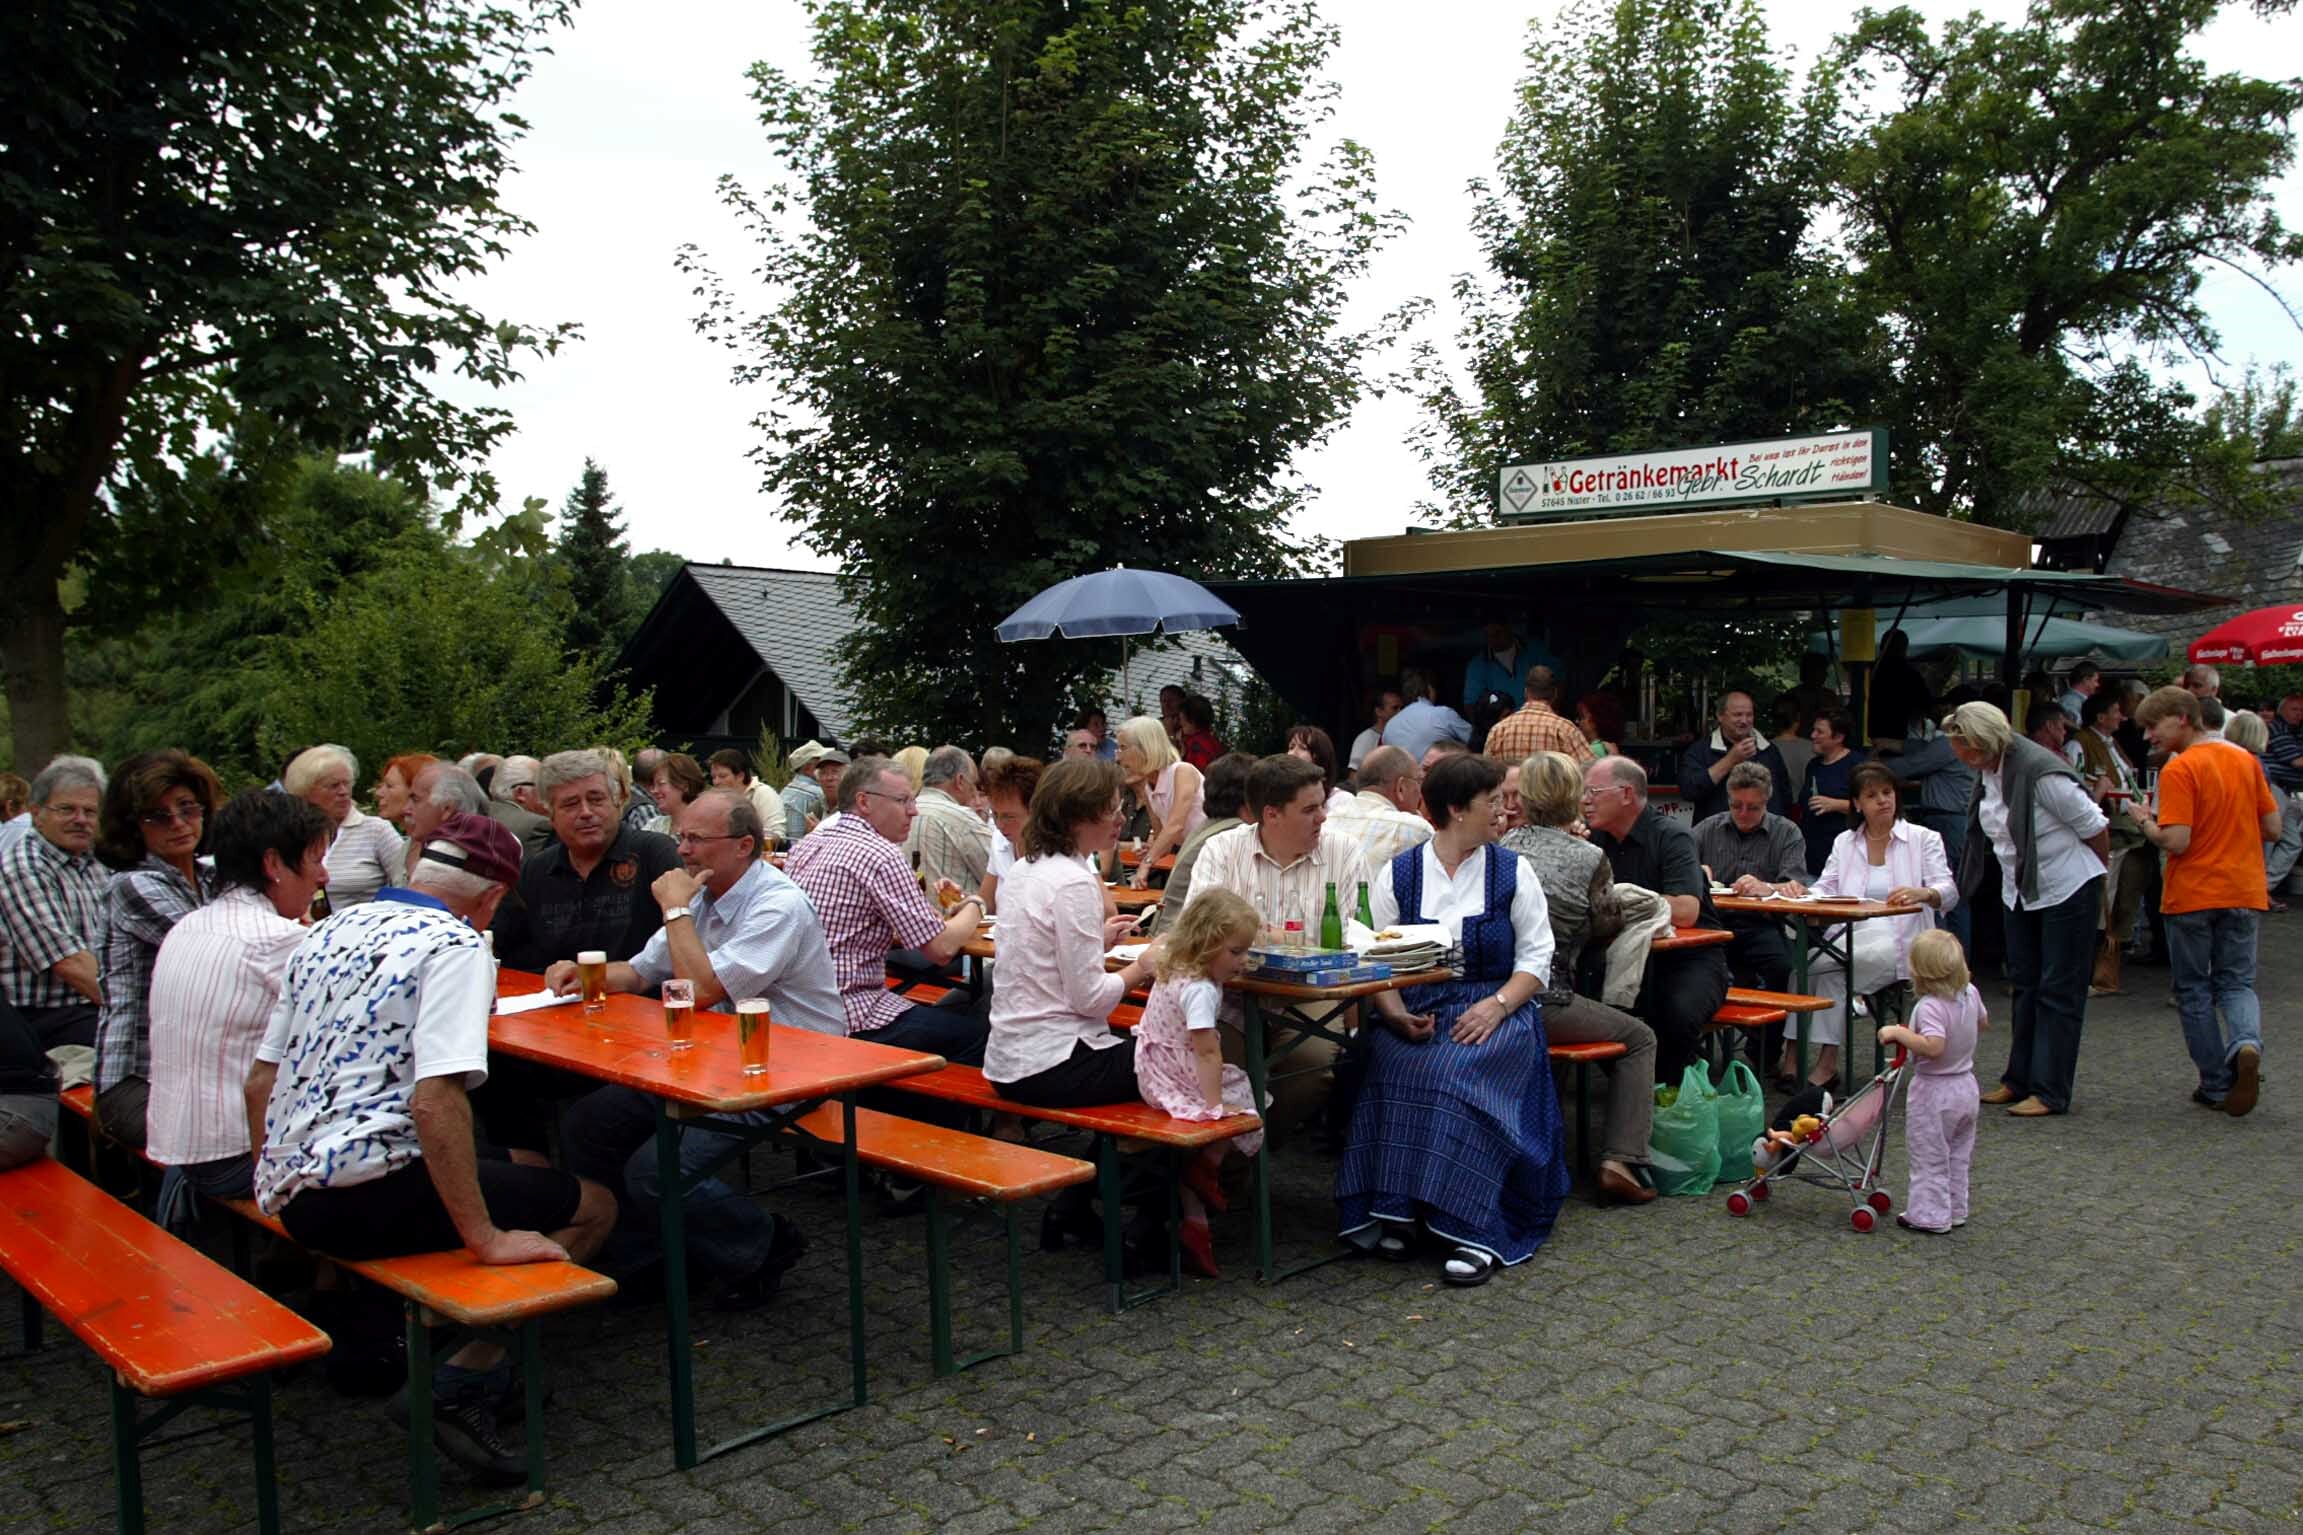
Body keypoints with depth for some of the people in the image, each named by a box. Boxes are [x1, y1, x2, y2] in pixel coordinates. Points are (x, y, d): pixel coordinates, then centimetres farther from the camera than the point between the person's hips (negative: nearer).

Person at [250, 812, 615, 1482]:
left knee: (526, 1169, 25)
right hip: (365, 1194, -9)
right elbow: (435, 1100, -24)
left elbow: (260, 1082, 17)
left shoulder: (328, 932, 14)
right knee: (592, 1205, 2)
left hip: (290, 1194, 9)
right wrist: (485, 1239, -20)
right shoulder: (455, 947, -12)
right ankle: (463, 1383, -6)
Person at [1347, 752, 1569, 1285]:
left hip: (1494, 1007, -1)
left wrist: (1496, 1005, -14)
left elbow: (1536, 957, 4)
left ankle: (1473, 1230, -30)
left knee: (1454, 1074, -32)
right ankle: (1395, 1210, -22)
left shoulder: (1513, 872, 9)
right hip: (1415, 1011, 1)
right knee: (1397, 1070, -31)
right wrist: (1397, 1014, -15)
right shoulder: (1398, 873, 8)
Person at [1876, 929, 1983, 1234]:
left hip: (1934, 1091, -8)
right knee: (1958, 1155, 21)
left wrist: (1899, 1033, -29)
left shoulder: (1931, 1006, -28)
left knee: (1929, 1157, 6)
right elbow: (1983, 1023, 15)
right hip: (1965, 1085, 8)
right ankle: (1955, 1209, 32)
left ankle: (1930, 1215, 12)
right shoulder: (1970, 993, -3)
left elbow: (1933, 1048, -38)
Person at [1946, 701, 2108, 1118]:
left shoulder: (2040, 772, -25)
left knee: (2058, 992, -3)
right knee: (2024, 986, 13)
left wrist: (2099, 875, 0)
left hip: (2068, 889, -9)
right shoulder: (1987, 771, 1)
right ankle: (2020, 1081, 21)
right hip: (2021, 891, 9)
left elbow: (2094, 827, -15)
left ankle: (2051, 1092, 1)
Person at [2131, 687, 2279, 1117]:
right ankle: (2246, 1043, -16)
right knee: (2237, 983, 13)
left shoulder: (2179, 770, -14)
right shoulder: (2245, 760, 6)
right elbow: (2272, 828, 8)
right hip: (2244, 892, 5)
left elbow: (2176, 842, -21)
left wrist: (2146, 823, -3)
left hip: (2192, 895, -5)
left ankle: (2217, 1085, 11)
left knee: (2194, 991, 9)